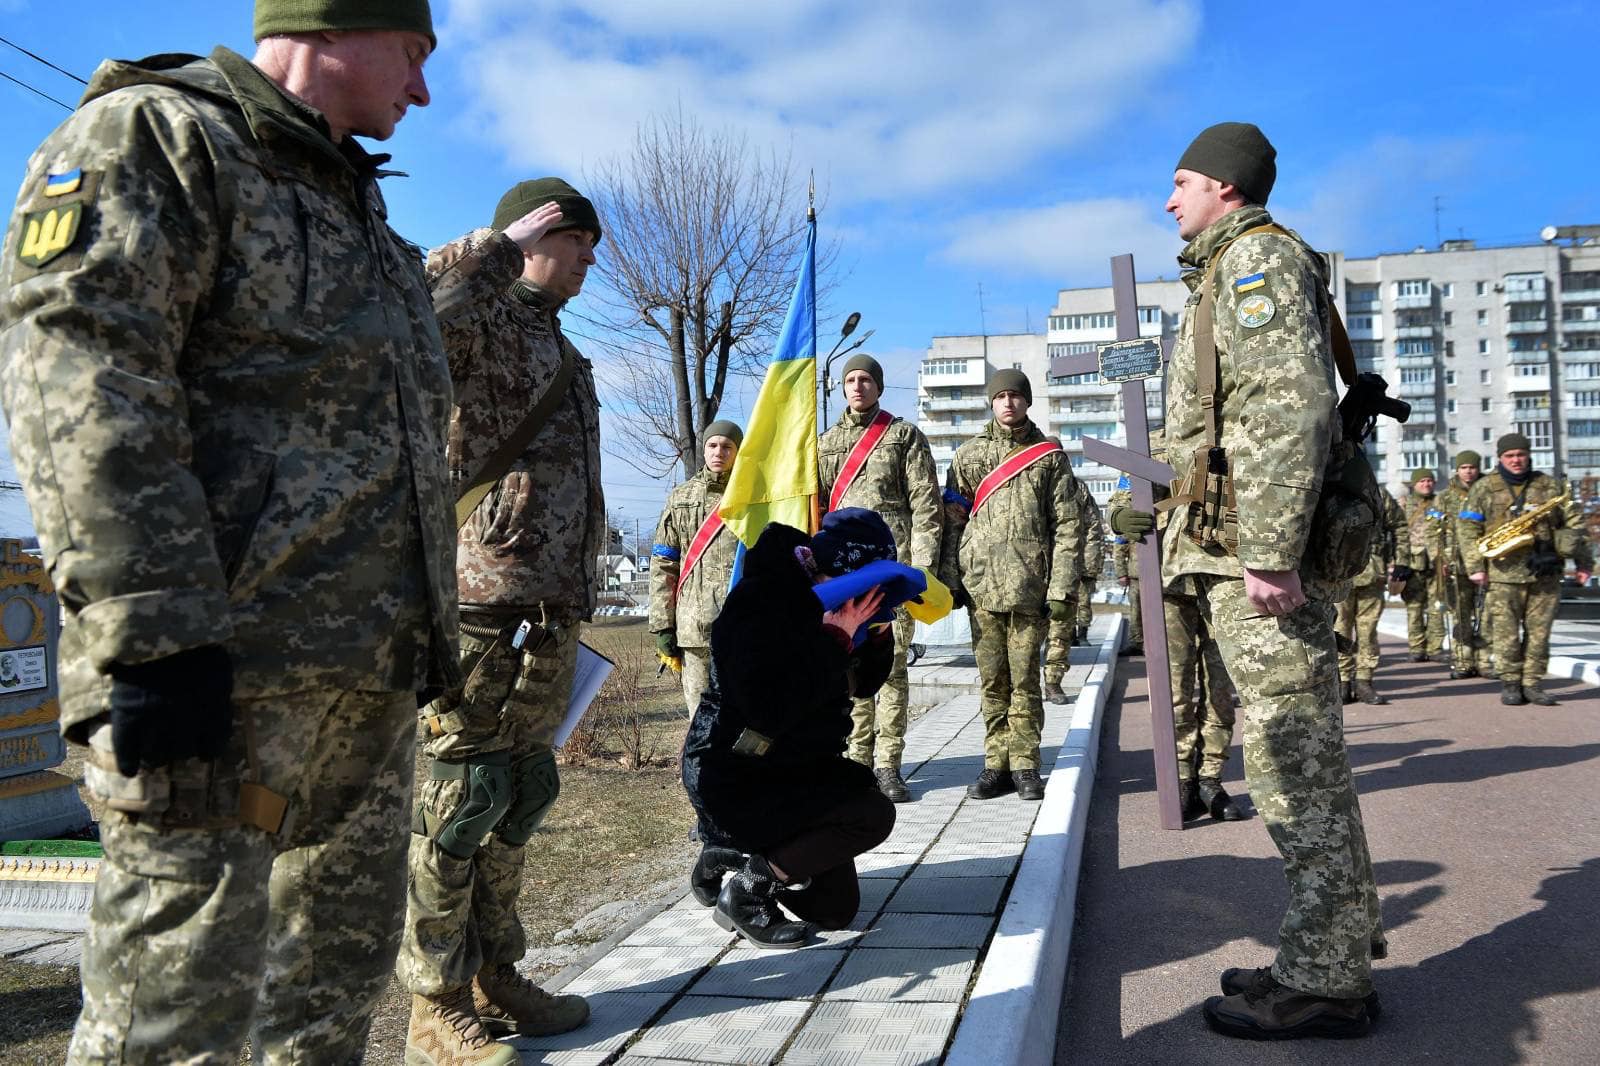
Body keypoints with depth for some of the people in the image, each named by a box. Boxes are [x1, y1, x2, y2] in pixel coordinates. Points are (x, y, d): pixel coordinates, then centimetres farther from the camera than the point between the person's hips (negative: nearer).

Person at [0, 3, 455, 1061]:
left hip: (370, 673, 9)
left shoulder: (361, 213, 25)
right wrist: (152, 629, -23)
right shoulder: (157, 133, -1)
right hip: (233, 659, -8)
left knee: (342, 975, 17)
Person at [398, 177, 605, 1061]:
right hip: (482, 599, -9)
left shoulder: (562, 352, 24)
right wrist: (505, 242, -14)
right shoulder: (478, 317, -2)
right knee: (461, 799, -2)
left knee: (521, 798, 13)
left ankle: (494, 977, 26)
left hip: (552, 611, 9)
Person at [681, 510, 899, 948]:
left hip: (792, 770, 9)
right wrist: (835, 639, -33)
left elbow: (863, 684, 11)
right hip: (734, 785, -9)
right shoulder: (762, 604, -26)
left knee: (837, 909, 10)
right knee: (873, 815, -24)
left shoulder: (815, 602, 1)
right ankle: (746, 892, -10)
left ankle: (728, 854, 24)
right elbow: (772, 710, -37)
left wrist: (878, 632, -8)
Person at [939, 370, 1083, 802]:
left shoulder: (1049, 455, 7)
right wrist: (948, 579, 1)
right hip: (980, 583, 2)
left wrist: (1062, 587, -4)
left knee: (1024, 678, 0)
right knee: (991, 679, 6)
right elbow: (952, 519, 10)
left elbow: (1067, 526, 4)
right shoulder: (969, 454, 11)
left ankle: (1024, 765, 11)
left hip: (1029, 584, -2)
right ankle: (997, 764, 14)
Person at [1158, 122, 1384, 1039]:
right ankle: (1338, 955, 24)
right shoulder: (1230, 269, 25)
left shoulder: (1257, 255, -6)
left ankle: (1324, 982, 4)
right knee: (1303, 760, 14)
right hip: (1248, 553, 11)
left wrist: (1268, 552, -25)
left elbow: (1291, 407, -20)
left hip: (1256, 556, -11)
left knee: (1297, 764, -5)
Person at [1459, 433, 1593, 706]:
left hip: (1545, 573, 2)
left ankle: (1533, 684, 11)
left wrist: (1583, 562, 10)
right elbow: (1466, 528, 1)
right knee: (1507, 633, -2)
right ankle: (1510, 684, 8)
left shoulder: (1550, 486, 11)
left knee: (1539, 632, 4)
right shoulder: (1484, 488, 4)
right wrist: (1475, 566, -6)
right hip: (1504, 573, -2)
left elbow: (1574, 524, 14)